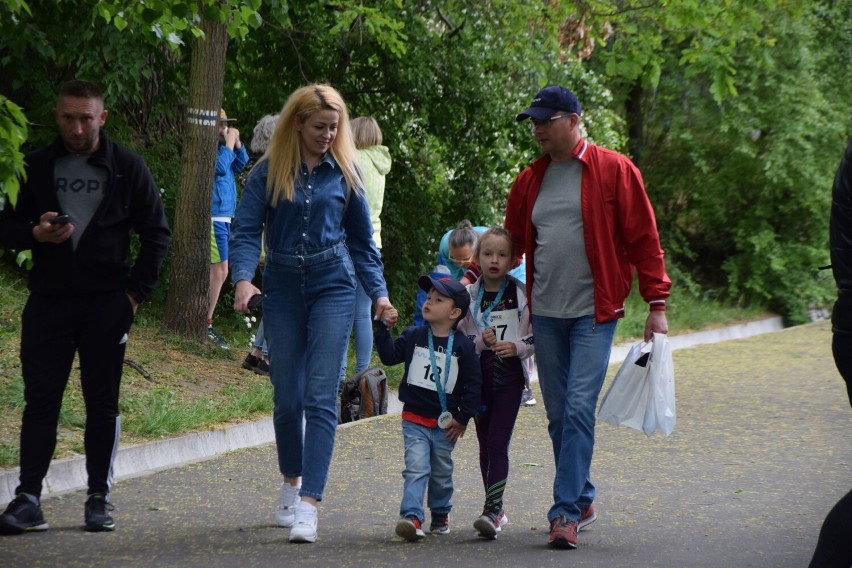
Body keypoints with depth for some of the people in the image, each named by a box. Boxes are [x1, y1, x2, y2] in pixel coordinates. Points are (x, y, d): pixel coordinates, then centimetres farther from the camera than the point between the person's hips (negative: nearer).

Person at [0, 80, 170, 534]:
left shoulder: (126, 167, 4)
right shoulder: (37, 167, 7)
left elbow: (156, 233, 7)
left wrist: (137, 291, -2)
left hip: (106, 304, -1)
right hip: (48, 302, 1)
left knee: (103, 403, 3)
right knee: (40, 398, -3)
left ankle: (99, 498, 9)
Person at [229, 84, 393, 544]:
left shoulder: (344, 172, 4)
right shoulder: (269, 171, 0)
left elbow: (361, 239, 12)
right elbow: (246, 230, -6)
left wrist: (378, 291, 3)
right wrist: (242, 278, -23)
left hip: (332, 286, -1)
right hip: (283, 289, 1)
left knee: (321, 396, -11)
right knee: (287, 397, 9)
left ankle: (308, 503, -17)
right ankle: (291, 483, 32)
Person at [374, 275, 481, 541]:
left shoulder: (463, 345, -5)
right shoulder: (414, 336, 2)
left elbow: (473, 383, -2)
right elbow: (390, 355, -3)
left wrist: (463, 418, -4)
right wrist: (383, 328, -14)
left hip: (445, 424, 0)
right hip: (415, 419, 0)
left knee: (441, 473, 14)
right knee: (416, 468, -13)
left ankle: (440, 515, 32)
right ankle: (412, 517, -22)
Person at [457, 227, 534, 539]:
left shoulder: (521, 294, -2)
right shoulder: (468, 296, 2)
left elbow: (537, 335, 2)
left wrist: (517, 346, -16)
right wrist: (481, 342, -13)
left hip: (510, 378, -3)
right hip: (479, 378, 3)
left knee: (498, 443, -13)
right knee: (485, 445, 9)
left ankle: (492, 510, -19)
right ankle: (497, 510, 20)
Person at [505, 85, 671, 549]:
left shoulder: (614, 171, -2)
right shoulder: (530, 181, 11)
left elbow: (643, 238, -2)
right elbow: (510, 243, 19)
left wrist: (656, 303, -5)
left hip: (593, 311, -5)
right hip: (545, 314, 5)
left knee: (579, 408, -13)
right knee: (557, 414, 8)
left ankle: (566, 512, -13)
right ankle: (583, 499, 23)